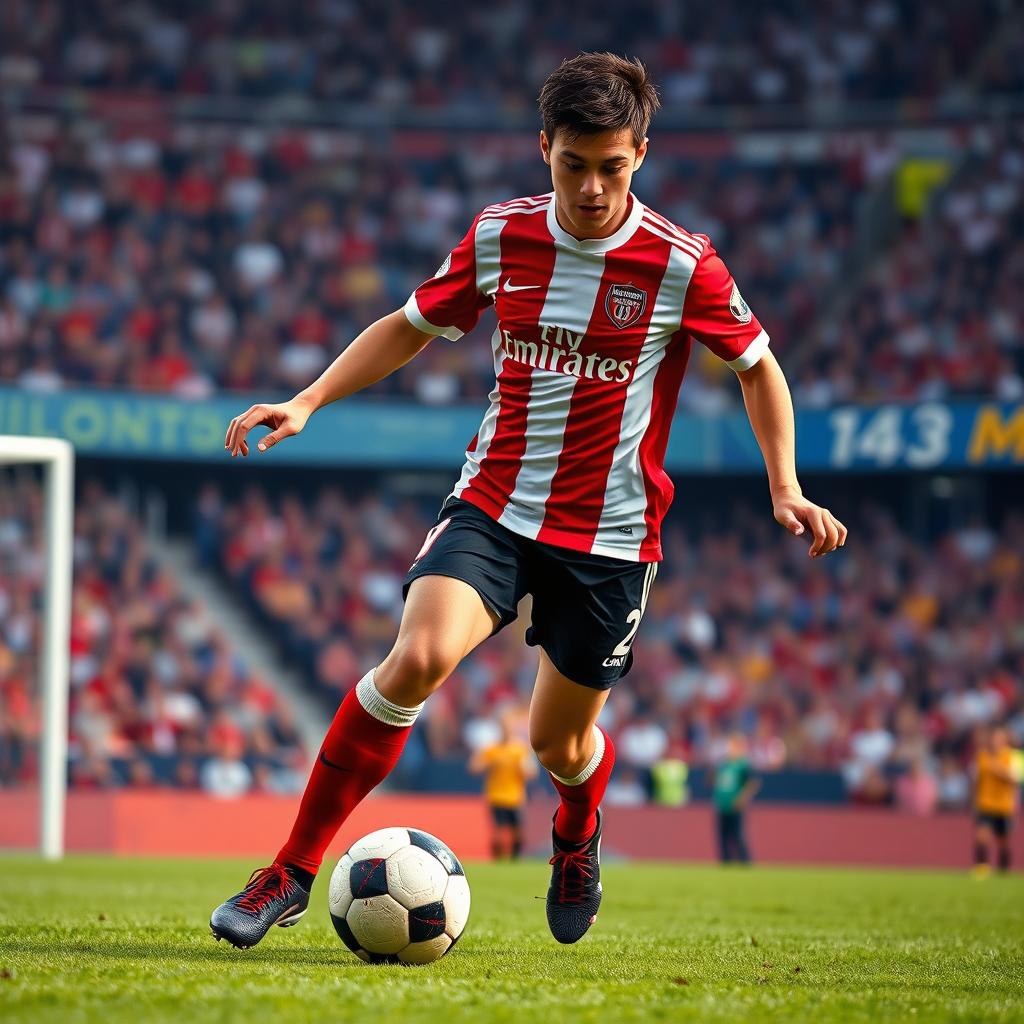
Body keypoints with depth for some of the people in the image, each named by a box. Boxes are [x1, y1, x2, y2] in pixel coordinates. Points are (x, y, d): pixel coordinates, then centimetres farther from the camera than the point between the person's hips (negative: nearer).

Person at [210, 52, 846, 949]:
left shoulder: (682, 266, -9)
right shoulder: (499, 237, -2)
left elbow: (757, 366, 7)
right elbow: (409, 326, 13)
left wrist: (786, 491, -3)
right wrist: (307, 402, 2)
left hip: (609, 534, -1)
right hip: (494, 505, 1)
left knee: (561, 742, 9)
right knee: (418, 657, -25)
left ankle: (578, 840, 49)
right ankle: (293, 873, -16)